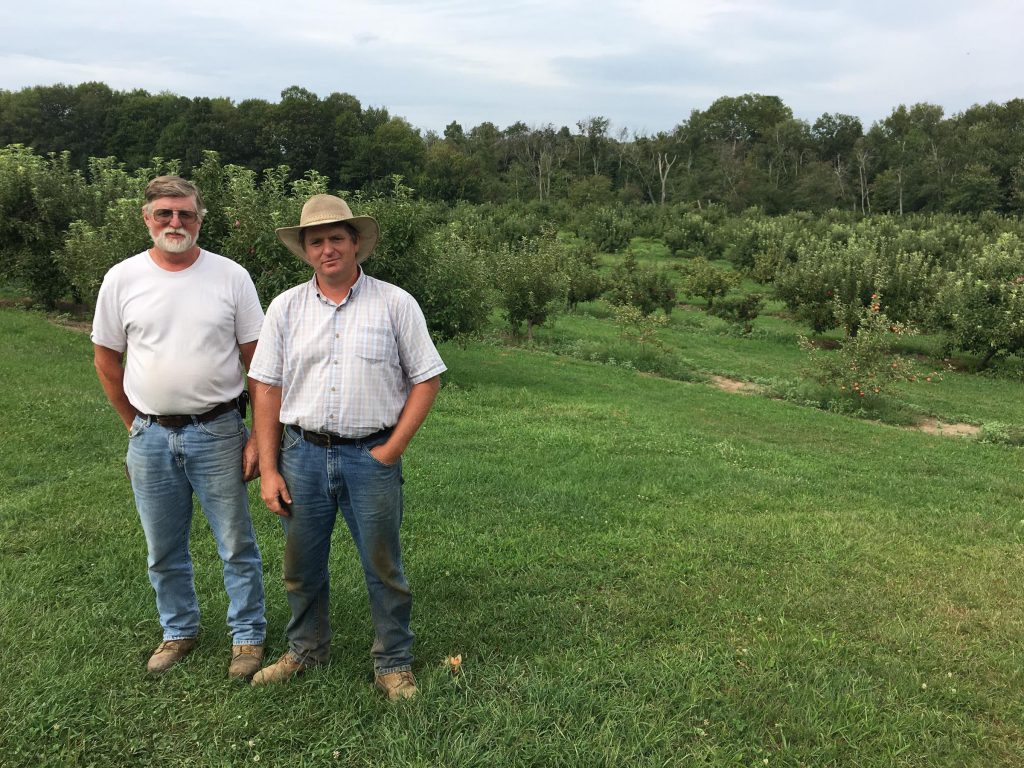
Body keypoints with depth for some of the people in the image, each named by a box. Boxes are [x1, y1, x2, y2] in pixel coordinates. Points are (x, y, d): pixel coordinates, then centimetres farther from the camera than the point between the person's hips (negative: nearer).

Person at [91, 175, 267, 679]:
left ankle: (248, 635, 25)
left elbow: (258, 362, -3)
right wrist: (136, 426, 9)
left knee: (237, 545, 7)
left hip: (218, 432, -2)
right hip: (150, 437, 2)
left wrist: (259, 436, -6)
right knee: (164, 552, 16)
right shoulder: (122, 279, -1)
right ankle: (178, 632, 36)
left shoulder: (230, 277, -5)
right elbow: (106, 359, 9)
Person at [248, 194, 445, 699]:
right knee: (301, 567, 15)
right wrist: (269, 470, -1)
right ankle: (306, 650, 38)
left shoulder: (395, 303, -2)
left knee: (383, 567, 7)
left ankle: (394, 664, 26)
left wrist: (390, 451, -8)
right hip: (302, 453, 3)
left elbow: (425, 381, -1)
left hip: (371, 455, -2)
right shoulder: (286, 307, 5)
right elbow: (266, 389, 4)